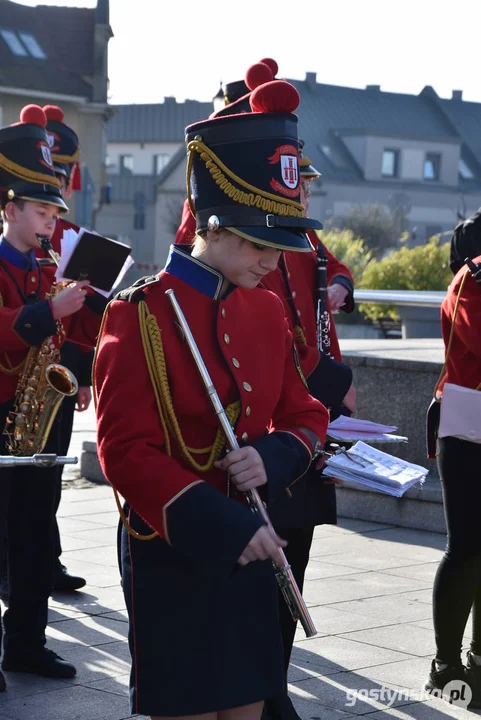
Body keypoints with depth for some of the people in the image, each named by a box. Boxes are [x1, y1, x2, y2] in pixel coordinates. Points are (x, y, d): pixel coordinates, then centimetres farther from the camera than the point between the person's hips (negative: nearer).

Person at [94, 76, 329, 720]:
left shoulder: (268, 311, 8)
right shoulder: (140, 316, -13)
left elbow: (306, 418, 13)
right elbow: (127, 450, -17)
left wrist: (272, 459, -11)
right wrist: (226, 527, -23)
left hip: (252, 549, 6)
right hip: (174, 558, -6)